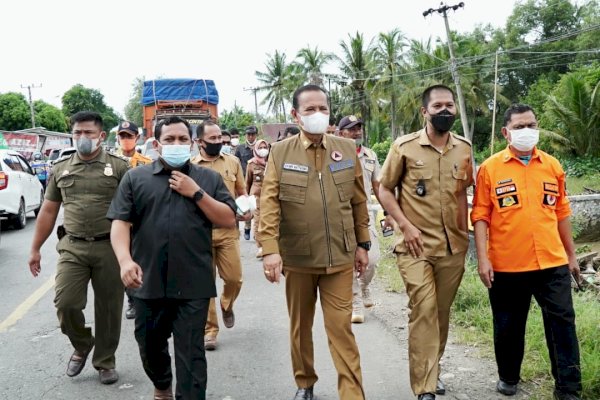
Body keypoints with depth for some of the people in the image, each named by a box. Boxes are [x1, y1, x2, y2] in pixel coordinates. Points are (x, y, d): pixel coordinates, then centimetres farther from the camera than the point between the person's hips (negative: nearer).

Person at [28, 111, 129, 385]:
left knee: (108, 309, 6)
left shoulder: (118, 167, -1)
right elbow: (48, 211, 14)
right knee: (65, 303, -5)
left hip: (110, 248, -2)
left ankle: (105, 361, 26)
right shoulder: (60, 168, 9)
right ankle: (82, 347, 25)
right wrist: (35, 249, 12)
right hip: (72, 247, 2)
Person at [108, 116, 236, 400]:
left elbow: (229, 220, 2)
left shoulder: (209, 179, 7)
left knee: (191, 353, 0)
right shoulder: (135, 178, 6)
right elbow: (120, 221, -1)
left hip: (193, 283, -2)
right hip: (148, 281, 2)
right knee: (150, 346, 20)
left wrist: (196, 193, -8)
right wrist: (125, 260, -18)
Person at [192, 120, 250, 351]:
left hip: (228, 230, 2)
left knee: (234, 278, 1)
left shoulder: (233, 162, 7)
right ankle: (209, 330, 14)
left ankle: (227, 306, 35)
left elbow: (241, 192, 13)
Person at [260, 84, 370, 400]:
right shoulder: (280, 152, -3)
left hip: (339, 256, 0)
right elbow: (269, 204, -9)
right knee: (300, 326, 15)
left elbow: (358, 201, 8)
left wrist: (362, 244, 8)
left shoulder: (347, 149, 4)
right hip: (296, 256, 0)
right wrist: (270, 250, -18)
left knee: (341, 328, 1)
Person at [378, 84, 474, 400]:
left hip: (453, 246, 4)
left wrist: (464, 234, 9)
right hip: (416, 245, -4)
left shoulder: (464, 148, 6)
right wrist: (405, 226, -11)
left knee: (441, 312, 13)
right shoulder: (404, 146, -6)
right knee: (423, 311, -8)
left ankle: (432, 371, 32)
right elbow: (384, 189, -1)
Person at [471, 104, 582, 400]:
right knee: (508, 327, 12)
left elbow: (561, 213, 14)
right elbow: (480, 216, -3)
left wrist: (571, 255, 15)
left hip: (552, 263, 2)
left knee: (563, 324, 4)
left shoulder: (552, 165, 8)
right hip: (507, 265, -2)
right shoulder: (490, 168, -2)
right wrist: (482, 258, -10)